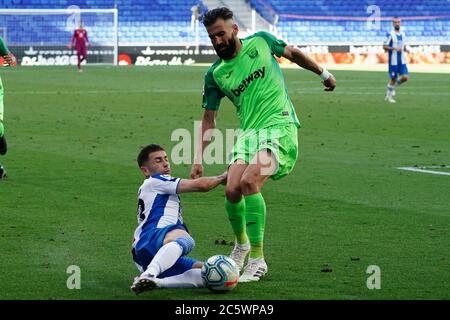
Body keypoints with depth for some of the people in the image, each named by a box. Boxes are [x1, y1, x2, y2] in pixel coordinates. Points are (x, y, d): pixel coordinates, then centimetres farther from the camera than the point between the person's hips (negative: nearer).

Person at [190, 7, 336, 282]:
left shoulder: (260, 42, 1)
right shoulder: (215, 75, 6)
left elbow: (292, 53, 20)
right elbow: (209, 119, 11)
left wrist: (323, 73, 29)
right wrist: (199, 160, 4)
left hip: (280, 127, -4)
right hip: (248, 133, 4)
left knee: (249, 182, -25)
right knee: (232, 191, -12)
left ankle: (257, 258, -18)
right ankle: (241, 243, 21)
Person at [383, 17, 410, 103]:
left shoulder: (403, 34, 12)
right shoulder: (390, 34, -8)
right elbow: (384, 46, -10)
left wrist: (405, 49, 1)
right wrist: (394, 48, -23)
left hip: (402, 61, 5)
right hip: (393, 61, -5)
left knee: (405, 77, -6)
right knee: (393, 78, -1)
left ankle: (393, 86, 21)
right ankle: (389, 96, 16)